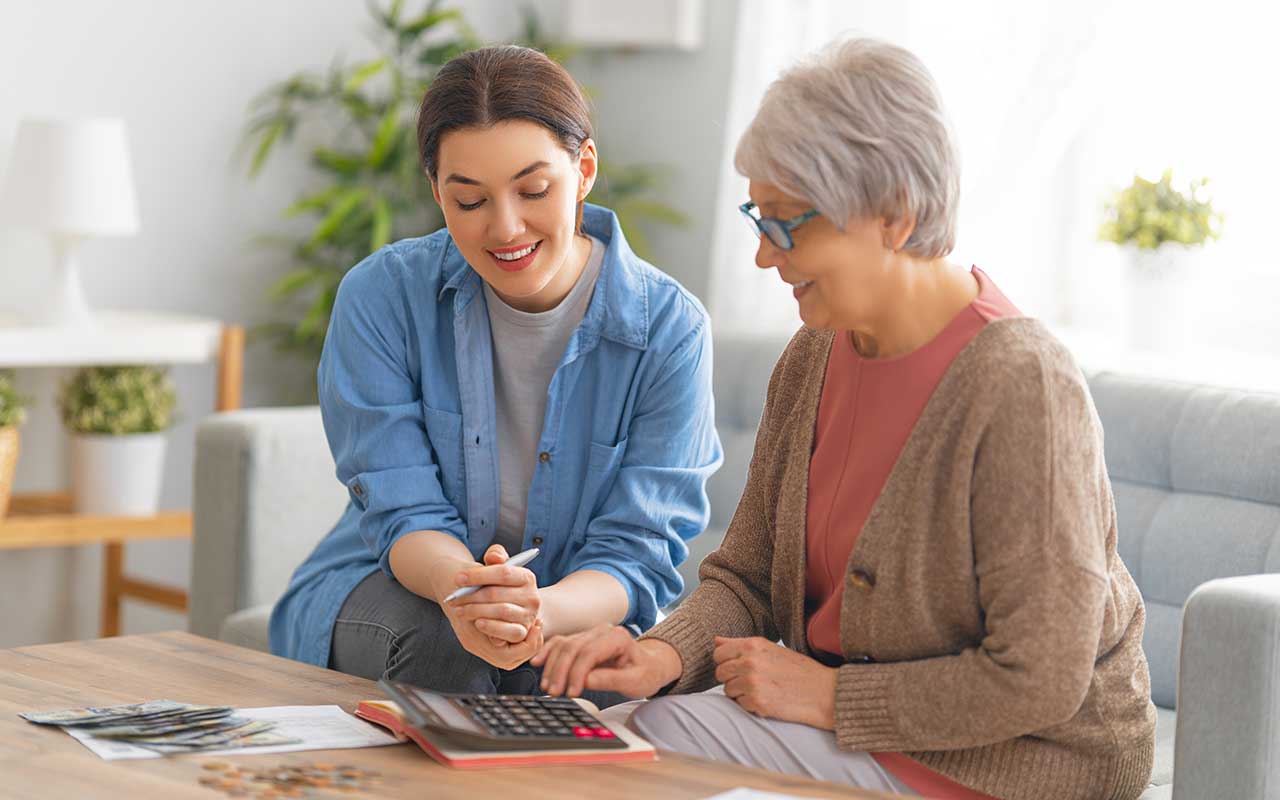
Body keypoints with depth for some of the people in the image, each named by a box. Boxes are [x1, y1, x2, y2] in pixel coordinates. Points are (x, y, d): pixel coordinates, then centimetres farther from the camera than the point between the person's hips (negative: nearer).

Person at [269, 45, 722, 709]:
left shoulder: (670, 330, -12)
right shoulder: (381, 296, -11)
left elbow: (638, 552, -15)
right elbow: (402, 512, -13)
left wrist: (540, 611, -40)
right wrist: (458, 586, -39)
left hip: (578, 612, 0)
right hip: (389, 597, 1)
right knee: (442, 640, -34)